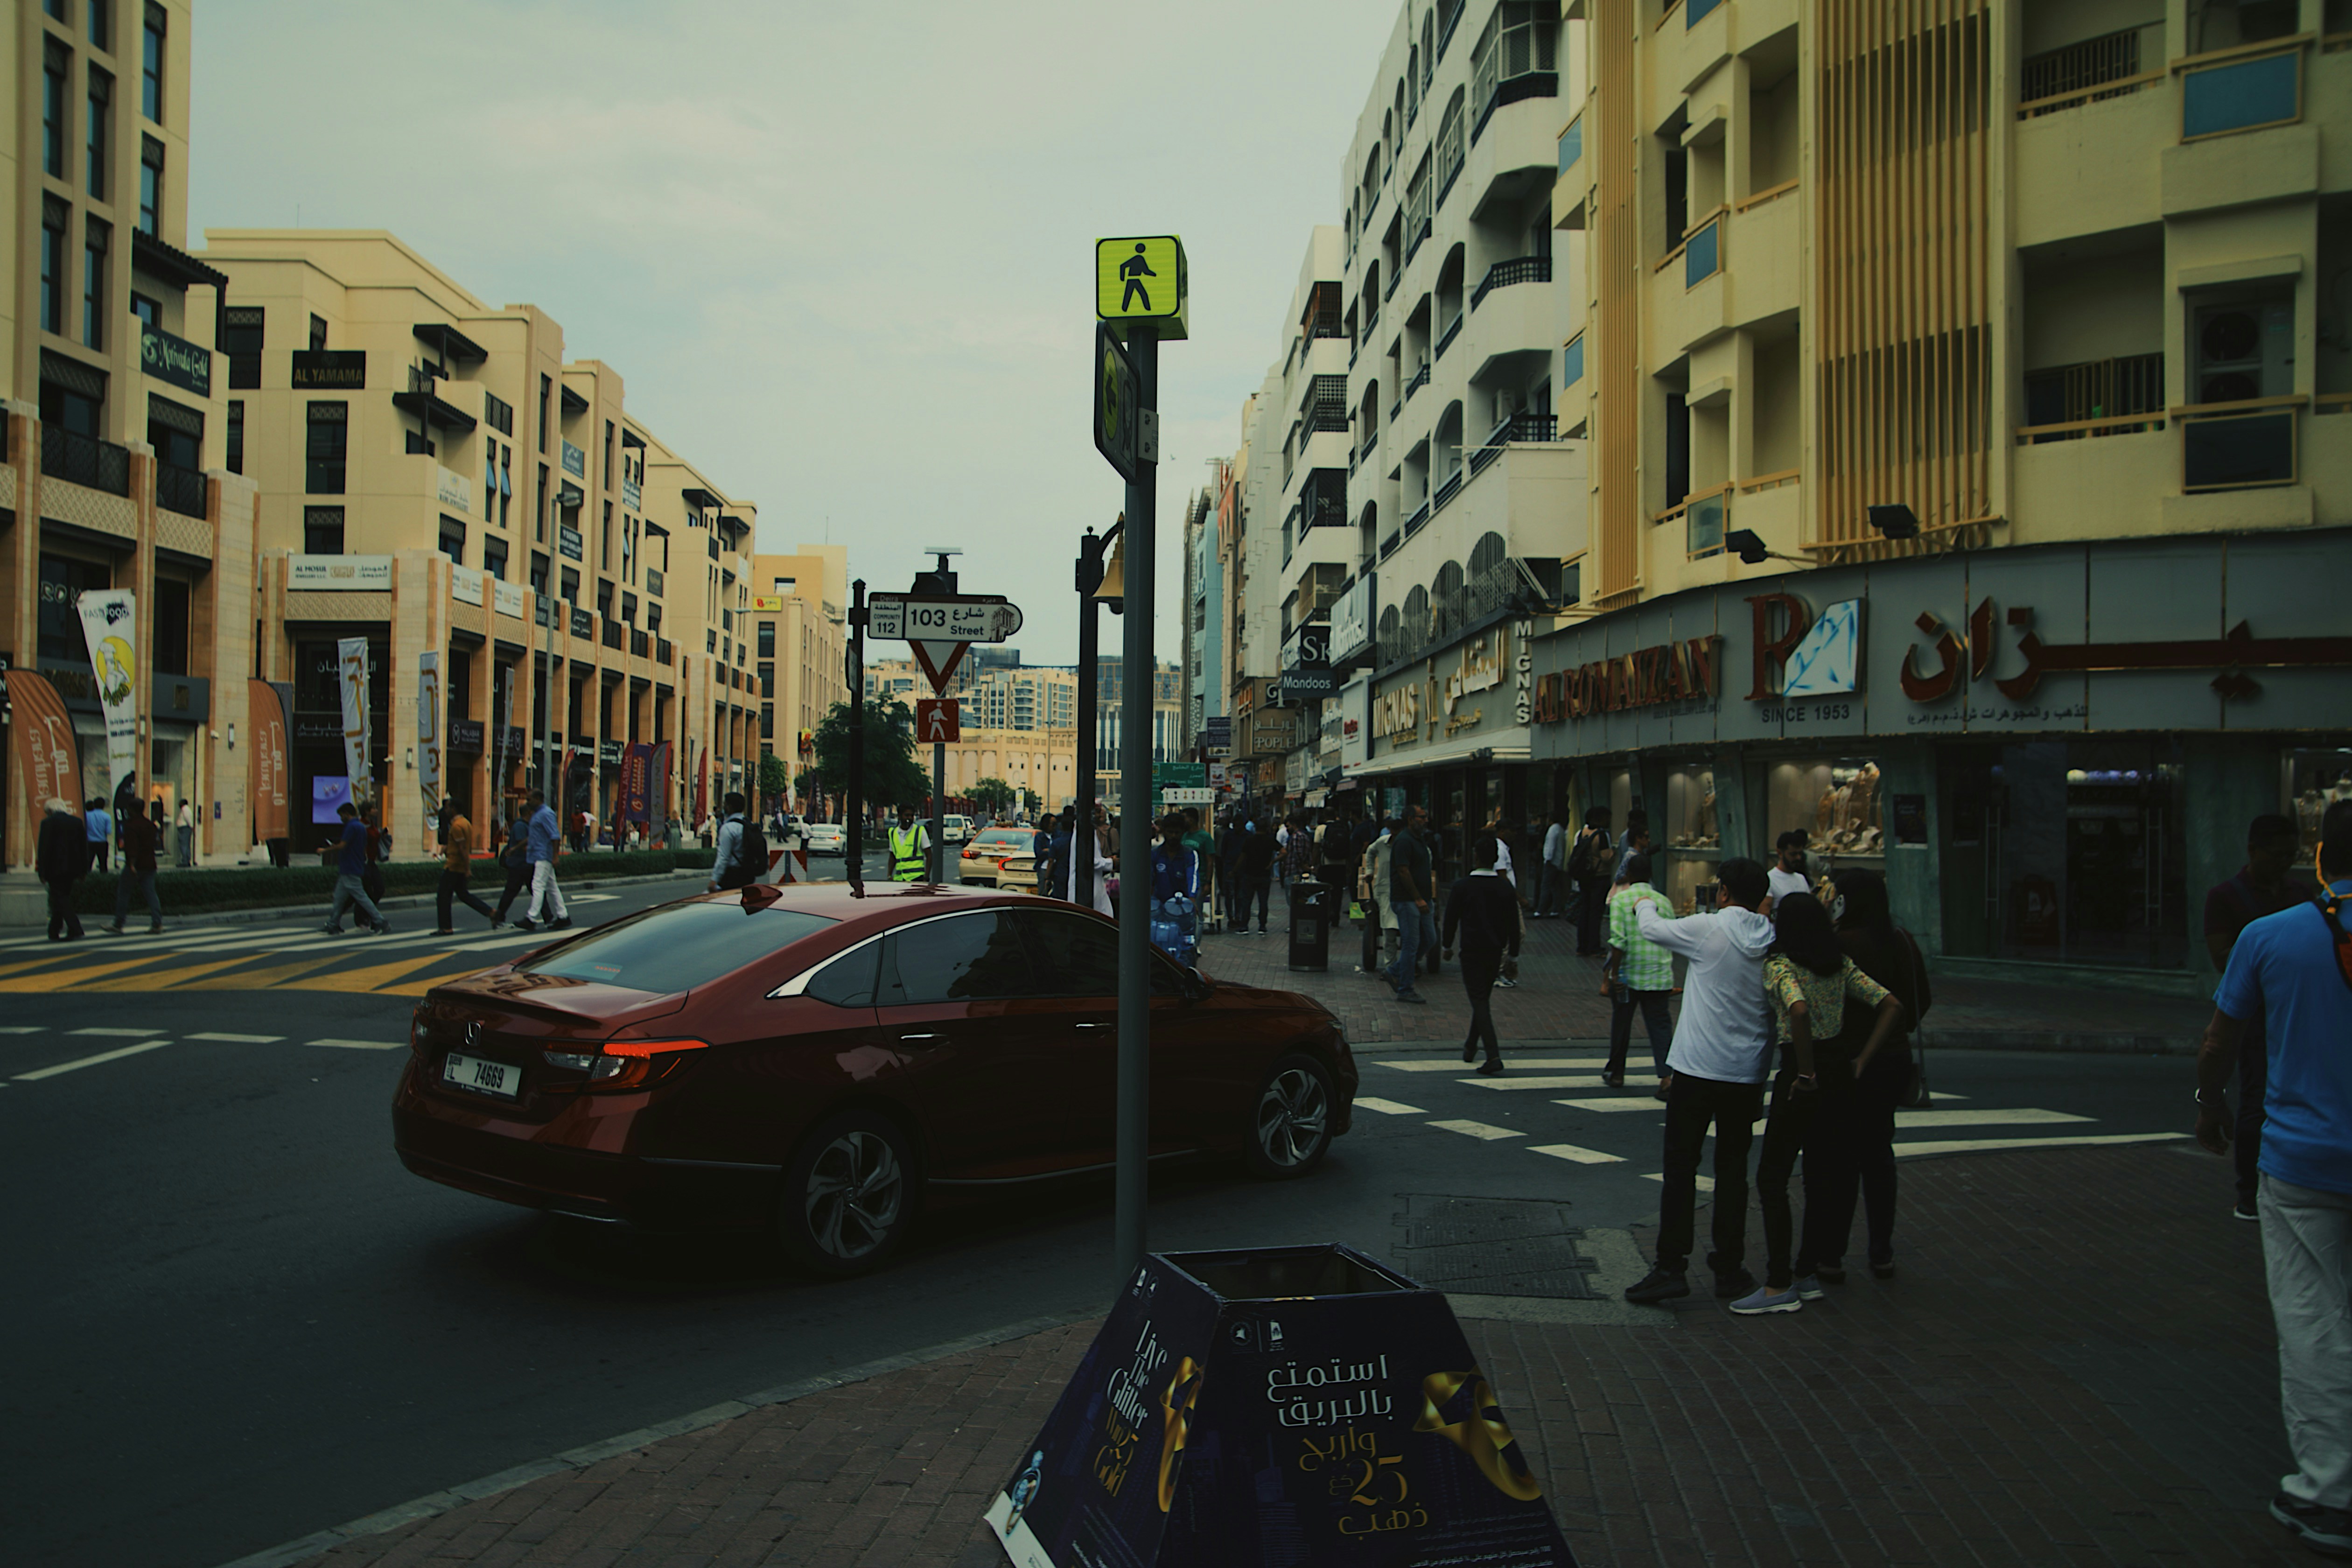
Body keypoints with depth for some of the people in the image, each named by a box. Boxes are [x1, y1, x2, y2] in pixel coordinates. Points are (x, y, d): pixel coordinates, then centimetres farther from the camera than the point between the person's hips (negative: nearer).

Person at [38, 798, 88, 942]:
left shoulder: (48, 822, -8)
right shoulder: (78, 821, 6)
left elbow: (43, 848, -9)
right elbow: (84, 847, 8)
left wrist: (42, 871, -3)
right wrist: (82, 870, 13)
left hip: (55, 867, -5)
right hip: (72, 867, 5)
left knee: (60, 899, -3)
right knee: (62, 897, 15)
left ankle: (75, 930, -15)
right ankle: (54, 932, 23)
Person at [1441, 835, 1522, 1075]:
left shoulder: (1462, 887, -10)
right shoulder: (1505, 888, 0)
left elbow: (1451, 919, -3)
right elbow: (1514, 925, 4)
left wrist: (1447, 946, 13)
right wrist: (1513, 956, 13)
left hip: (1472, 951, -4)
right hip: (1496, 952, 4)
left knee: (1479, 1001, -6)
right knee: (1484, 999, 20)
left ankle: (1494, 1057, -18)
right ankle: (1471, 1048, 35)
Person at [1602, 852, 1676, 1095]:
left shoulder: (1620, 899, -7)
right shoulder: (1663, 901, 4)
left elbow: (1618, 941, -16)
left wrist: (1613, 975, -12)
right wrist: (1671, 979, 18)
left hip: (1628, 974, -2)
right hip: (1660, 975, 2)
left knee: (1621, 1023, 13)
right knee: (1660, 1025, 4)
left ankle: (1616, 1073, 26)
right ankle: (1666, 1075, -13)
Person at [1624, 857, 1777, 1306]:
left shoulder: (1707, 928, -10)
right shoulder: (1773, 940, 2)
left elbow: (1654, 929, 7)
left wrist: (1644, 905, 29)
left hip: (1698, 1067, -4)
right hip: (1747, 1072, 4)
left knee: (1680, 1167, 1)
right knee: (1733, 1169, 12)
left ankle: (1670, 1267, 0)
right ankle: (1729, 1268, 18)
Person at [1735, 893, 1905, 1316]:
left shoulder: (1779, 966, -12)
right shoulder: (1842, 965, 8)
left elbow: (1799, 1012, -31)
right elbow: (1892, 1005, 4)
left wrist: (1806, 1073, -21)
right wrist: (1860, 1062, 3)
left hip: (1801, 1074, -7)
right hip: (1839, 1072, 8)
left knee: (1772, 1176, 0)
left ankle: (1780, 1286, -1)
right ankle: (1807, 1275, 22)